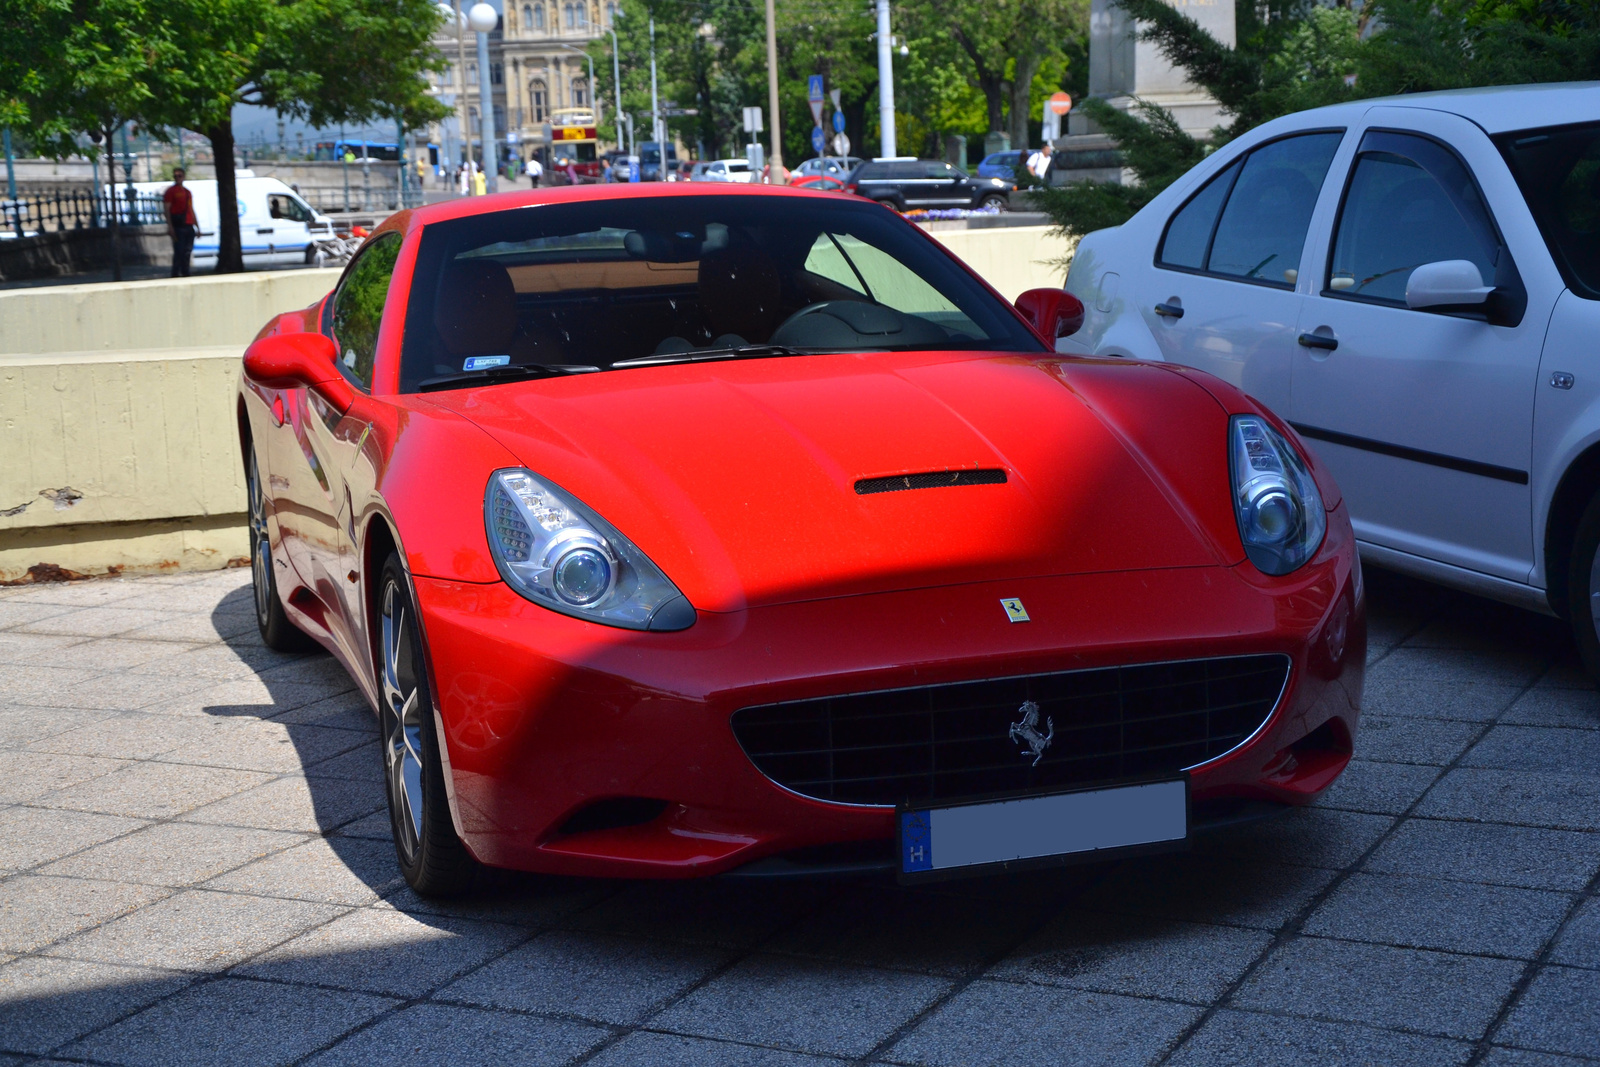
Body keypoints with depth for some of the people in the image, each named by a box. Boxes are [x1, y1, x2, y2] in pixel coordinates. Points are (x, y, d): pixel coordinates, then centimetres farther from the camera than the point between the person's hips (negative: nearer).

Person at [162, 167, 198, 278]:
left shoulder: (187, 192, 19)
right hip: (177, 226, -6)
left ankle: (185, 274, 15)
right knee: (179, 251, -9)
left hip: (188, 226, 6)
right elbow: (167, 209, -7)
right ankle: (176, 274, -6)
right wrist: (170, 226, -17)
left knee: (187, 252, 8)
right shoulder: (171, 191, 0)